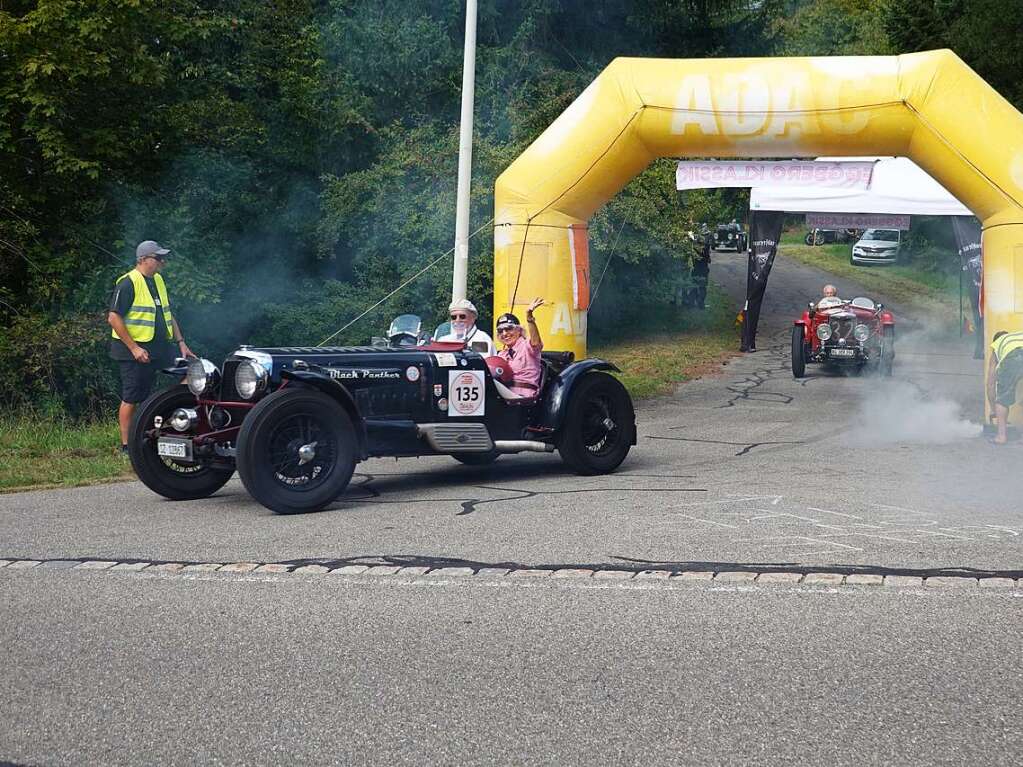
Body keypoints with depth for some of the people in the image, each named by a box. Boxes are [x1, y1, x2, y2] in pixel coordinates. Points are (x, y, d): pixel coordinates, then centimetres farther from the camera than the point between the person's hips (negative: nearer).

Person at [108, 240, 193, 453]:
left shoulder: (158, 280, 15)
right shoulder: (128, 283, -12)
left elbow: (168, 315, 23)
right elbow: (114, 318, -16)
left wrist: (181, 343, 14)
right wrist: (134, 348, -19)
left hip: (156, 350, 8)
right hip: (134, 351, -8)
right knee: (130, 399, -3)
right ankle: (126, 445, 3)